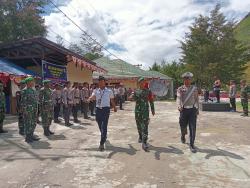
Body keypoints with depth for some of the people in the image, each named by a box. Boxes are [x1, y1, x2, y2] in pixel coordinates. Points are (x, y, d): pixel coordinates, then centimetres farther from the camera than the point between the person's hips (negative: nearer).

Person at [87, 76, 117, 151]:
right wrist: (90, 99, -35)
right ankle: (104, 137, 44)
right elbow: (93, 97, -12)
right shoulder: (96, 91, 6)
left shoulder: (109, 91, 1)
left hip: (106, 109, -4)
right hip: (98, 109, 4)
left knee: (104, 126, -10)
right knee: (100, 126, 18)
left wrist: (115, 107, 24)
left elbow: (112, 100, 13)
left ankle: (102, 143, -8)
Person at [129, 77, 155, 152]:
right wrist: (132, 96, -31)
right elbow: (132, 98, -7)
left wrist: (153, 109, 9)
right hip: (137, 110, 3)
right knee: (139, 125, 15)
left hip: (145, 111, -2)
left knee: (145, 127, -10)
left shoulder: (148, 91, 6)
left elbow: (151, 100, 9)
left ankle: (144, 143, -11)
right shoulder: (136, 91, 8)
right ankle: (140, 137, 40)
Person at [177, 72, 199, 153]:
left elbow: (196, 99, 12)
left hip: (192, 110, 1)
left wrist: (197, 109, 13)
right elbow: (178, 98, -15)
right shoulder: (180, 89, -1)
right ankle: (183, 136, 46)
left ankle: (192, 145, 5)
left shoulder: (194, 89, 5)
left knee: (193, 128, -5)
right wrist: (179, 106, -33)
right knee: (183, 126, 12)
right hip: (184, 110, 0)